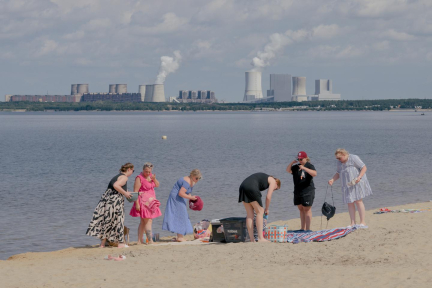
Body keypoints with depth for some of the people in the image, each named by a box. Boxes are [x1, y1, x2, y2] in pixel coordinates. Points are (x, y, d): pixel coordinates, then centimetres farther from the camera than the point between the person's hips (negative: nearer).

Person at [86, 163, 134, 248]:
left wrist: (126, 193, 25)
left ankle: (102, 243, 9)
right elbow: (115, 185, -23)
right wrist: (125, 193, -14)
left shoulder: (118, 176, 21)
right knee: (118, 221, 2)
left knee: (106, 221, 8)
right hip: (114, 201, -8)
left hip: (106, 198, 8)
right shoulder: (124, 177, -7)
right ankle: (121, 243, 8)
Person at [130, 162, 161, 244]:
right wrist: (137, 203, -21)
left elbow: (157, 185, 13)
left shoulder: (150, 176, 10)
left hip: (150, 202, 8)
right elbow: (135, 191, -16)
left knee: (143, 222, 10)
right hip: (143, 202, -8)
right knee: (148, 221, -11)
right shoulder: (139, 178, -13)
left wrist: (154, 179, -7)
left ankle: (140, 240, 15)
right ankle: (150, 241, -12)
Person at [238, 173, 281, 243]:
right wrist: (266, 209, 18)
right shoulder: (273, 181, 12)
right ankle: (260, 238, -4)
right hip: (251, 188, -8)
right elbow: (268, 197, 4)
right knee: (260, 212, 1)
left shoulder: (264, 178, 34)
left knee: (249, 214, 9)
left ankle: (252, 239, 8)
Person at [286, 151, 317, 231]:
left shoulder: (309, 166, -7)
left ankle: (307, 229, -5)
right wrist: (292, 163, -3)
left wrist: (304, 168, -31)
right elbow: (288, 170, 13)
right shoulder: (296, 166, 12)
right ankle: (303, 228, 17)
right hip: (298, 191, 7)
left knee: (307, 209, -6)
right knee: (301, 209, 11)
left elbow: (314, 174, -22)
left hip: (307, 191, -7)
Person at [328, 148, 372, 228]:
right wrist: (332, 180, 4)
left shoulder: (354, 158, -7)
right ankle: (352, 223, 2)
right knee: (350, 203, 0)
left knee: (358, 201, -9)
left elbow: (364, 168, -8)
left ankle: (363, 222, -6)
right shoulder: (340, 163, 13)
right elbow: (338, 173, 22)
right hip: (347, 186, 6)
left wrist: (359, 177, -21)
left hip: (356, 184, -6)